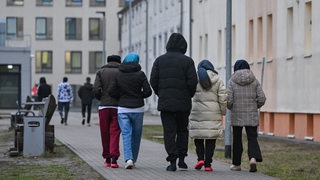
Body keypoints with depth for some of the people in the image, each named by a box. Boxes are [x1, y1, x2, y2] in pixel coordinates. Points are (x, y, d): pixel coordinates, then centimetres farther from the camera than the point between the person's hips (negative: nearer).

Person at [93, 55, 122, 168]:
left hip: (104, 106, 1)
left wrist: (101, 99, 13)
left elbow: (96, 90, -5)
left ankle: (107, 158, 19)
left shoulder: (101, 72, 7)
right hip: (118, 107, -1)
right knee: (115, 133, -2)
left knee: (105, 133, 11)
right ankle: (114, 158, -15)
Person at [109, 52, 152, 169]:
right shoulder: (140, 74, -4)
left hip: (123, 109, 1)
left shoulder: (119, 75, 1)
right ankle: (133, 159, 18)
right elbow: (148, 91, -8)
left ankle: (128, 159, -20)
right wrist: (139, 96, 10)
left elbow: (111, 92, -1)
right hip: (138, 109, -1)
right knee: (136, 135, 12)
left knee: (126, 134, -2)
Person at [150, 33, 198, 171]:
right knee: (182, 130, 15)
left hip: (165, 102, 1)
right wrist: (189, 95, 8)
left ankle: (172, 161, -5)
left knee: (169, 132, 2)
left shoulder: (160, 60, 3)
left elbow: (153, 81, 0)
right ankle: (181, 159, 12)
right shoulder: (187, 61, -3)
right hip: (183, 103, 0)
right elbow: (192, 82, -9)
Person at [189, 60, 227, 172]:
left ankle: (200, 158, -4)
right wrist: (223, 112, 11)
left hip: (197, 112, -1)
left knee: (198, 137, 12)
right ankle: (207, 164, 0)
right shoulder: (217, 80, 5)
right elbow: (223, 98, 1)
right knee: (211, 139, 4)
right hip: (213, 114, 1)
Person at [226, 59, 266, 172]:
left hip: (236, 115, -1)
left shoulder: (232, 81, -3)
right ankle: (253, 158, -23)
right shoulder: (254, 81, 3)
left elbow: (228, 99, -9)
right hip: (252, 116, 1)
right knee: (252, 138, 3)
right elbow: (261, 98, -2)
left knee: (237, 139, 11)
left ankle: (237, 164, 17)